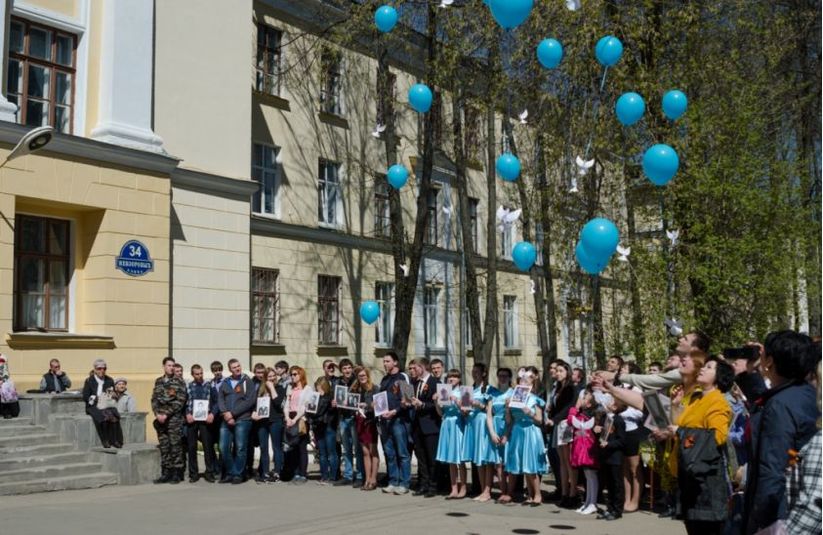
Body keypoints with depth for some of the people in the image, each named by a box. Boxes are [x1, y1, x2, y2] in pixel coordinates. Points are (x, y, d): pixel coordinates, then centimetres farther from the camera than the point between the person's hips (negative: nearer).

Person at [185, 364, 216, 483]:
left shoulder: (209, 385, 5)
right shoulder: (188, 386, 6)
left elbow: (215, 401, 4)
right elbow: (184, 402, 5)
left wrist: (212, 413, -10)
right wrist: (187, 414, -9)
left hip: (205, 419, -1)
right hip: (192, 419, 1)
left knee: (208, 446, 1)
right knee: (191, 446, 5)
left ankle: (209, 472, 10)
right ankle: (193, 473, 14)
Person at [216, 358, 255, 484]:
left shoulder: (247, 381, 3)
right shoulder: (224, 383, 15)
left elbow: (250, 400, -7)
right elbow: (220, 400, 8)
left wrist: (232, 413, -10)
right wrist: (225, 413, -11)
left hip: (243, 419, -4)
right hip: (226, 420, 4)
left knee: (240, 448, -3)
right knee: (224, 447, 1)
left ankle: (238, 474, 6)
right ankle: (230, 473, 13)